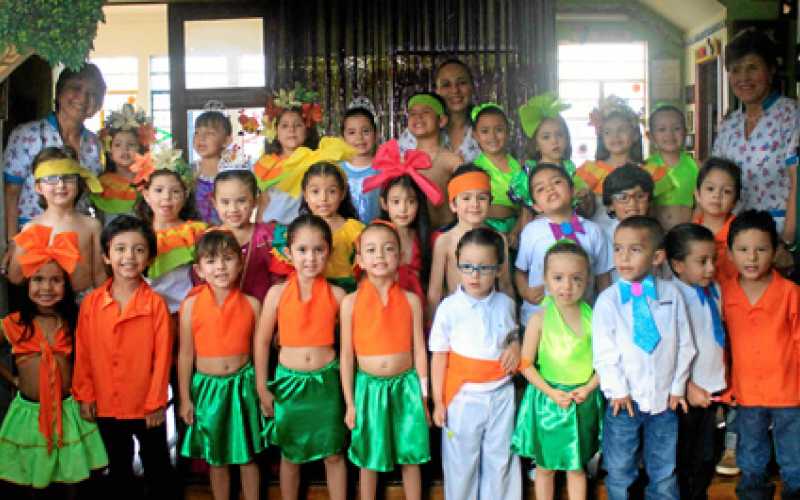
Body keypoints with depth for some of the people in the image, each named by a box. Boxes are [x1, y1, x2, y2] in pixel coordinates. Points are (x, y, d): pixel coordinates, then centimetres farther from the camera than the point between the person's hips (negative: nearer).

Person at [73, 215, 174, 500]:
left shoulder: (155, 303, -13)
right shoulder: (91, 302, -4)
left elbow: (163, 355, -11)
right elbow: (82, 353, 1)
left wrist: (156, 402, -10)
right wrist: (84, 396, 0)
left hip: (146, 406, -3)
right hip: (106, 406, 3)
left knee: (157, 468, 13)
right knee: (118, 469, 20)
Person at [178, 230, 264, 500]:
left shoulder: (251, 304, -6)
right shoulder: (191, 305, -8)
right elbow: (186, 354, -2)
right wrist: (185, 398, 0)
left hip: (243, 384, 0)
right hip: (208, 386, 0)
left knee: (247, 456, 12)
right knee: (217, 458, 14)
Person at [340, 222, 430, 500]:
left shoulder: (411, 300, -2)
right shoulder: (351, 302, -5)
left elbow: (419, 350, 1)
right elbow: (347, 354, -1)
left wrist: (423, 396, 1)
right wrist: (350, 402, -1)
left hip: (405, 385, 1)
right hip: (368, 386, 0)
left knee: (410, 457, 11)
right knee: (368, 459, 12)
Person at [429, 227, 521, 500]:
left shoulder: (506, 304, -2)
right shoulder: (449, 308, -11)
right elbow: (439, 355, -5)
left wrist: (515, 345, -6)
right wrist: (438, 402, -4)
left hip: (501, 395, 3)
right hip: (463, 396, -2)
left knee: (500, 460, 14)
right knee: (461, 462, 9)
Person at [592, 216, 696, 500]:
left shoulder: (671, 294, -3)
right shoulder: (608, 299, -8)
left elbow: (684, 344, 3)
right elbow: (603, 351, -8)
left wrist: (678, 386, 1)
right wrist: (618, 391, -10)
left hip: (664, 399, 2)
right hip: (624, 399, -1)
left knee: (664, 473, 16)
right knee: (619, 471, 11)